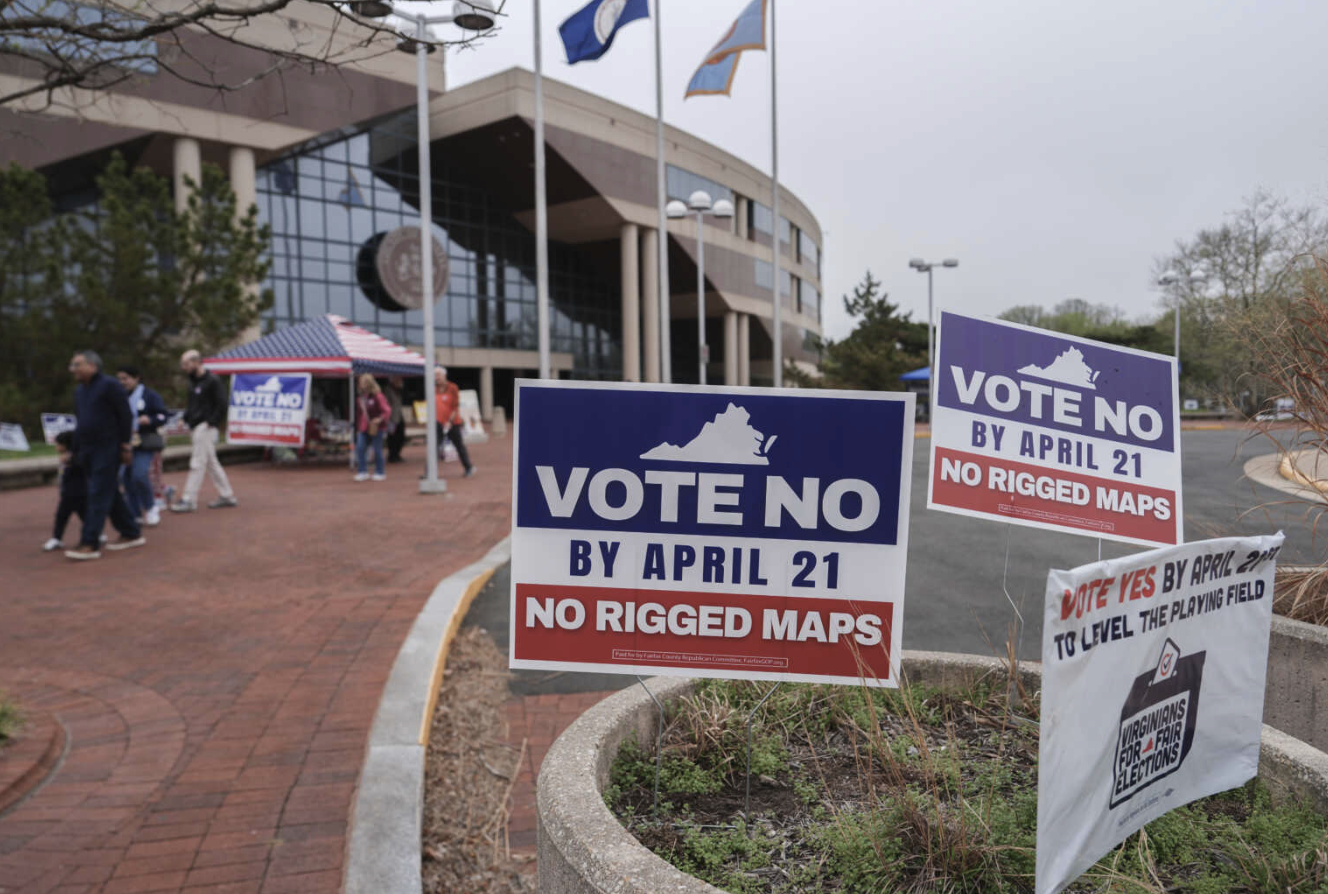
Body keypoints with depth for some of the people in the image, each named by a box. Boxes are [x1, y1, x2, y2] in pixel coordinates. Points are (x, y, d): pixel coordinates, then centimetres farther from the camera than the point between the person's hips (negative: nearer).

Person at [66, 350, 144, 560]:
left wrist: (126, 446, -14)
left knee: (99, 496, -9)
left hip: (107, 449, -8)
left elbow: (125, 416, -11)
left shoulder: (109, 385, -9)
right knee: (110, 494, 11)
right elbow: (80, 422, 19)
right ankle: (131, 534, 21)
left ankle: (90, 545, -9)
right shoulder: (79, 391, 15)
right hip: (87, 450, 8)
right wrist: (76, 451, 16)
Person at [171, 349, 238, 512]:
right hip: (196, 428, 9)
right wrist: (187, 418, 10)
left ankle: (189, 500, -5)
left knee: (197, 463, -7)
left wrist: (211, 423, -17)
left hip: (205, 427, -9)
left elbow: (221, 405, -15)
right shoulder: (193, 382, 15)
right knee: (211, 463, 11)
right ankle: (227, 496, 17)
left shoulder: (212, 381, -11)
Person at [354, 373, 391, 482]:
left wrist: (380, 419, -27)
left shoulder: (377, 396, -10)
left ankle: (379, 473, 14)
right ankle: (362, 472, 0)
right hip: (363, 428, 6)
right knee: (360, 448, -6)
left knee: (377, 450, 2)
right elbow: (358, 414, 17)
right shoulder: (360, 398, 10)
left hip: (376, 428, -6)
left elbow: (387, 411, -12)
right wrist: (358, 427, 15)